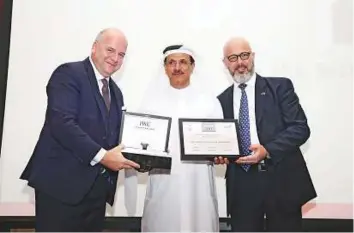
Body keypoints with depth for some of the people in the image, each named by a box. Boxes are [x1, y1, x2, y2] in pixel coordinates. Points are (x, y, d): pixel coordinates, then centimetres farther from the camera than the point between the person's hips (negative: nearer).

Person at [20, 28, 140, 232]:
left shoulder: (116, 92, 17)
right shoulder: (69, 73, -7)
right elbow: (61, 123, -20)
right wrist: (101, 156, -23)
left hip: (97, 187, 7)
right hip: (62, 182, -7)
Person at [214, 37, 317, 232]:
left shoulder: (280, 86, 1)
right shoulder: (222, 100, 10)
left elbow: (301, 128, -7)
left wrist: (268, 150, -19)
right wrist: (220, 153, -8)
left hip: (281, 181, -2)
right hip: (241, 186, 3)